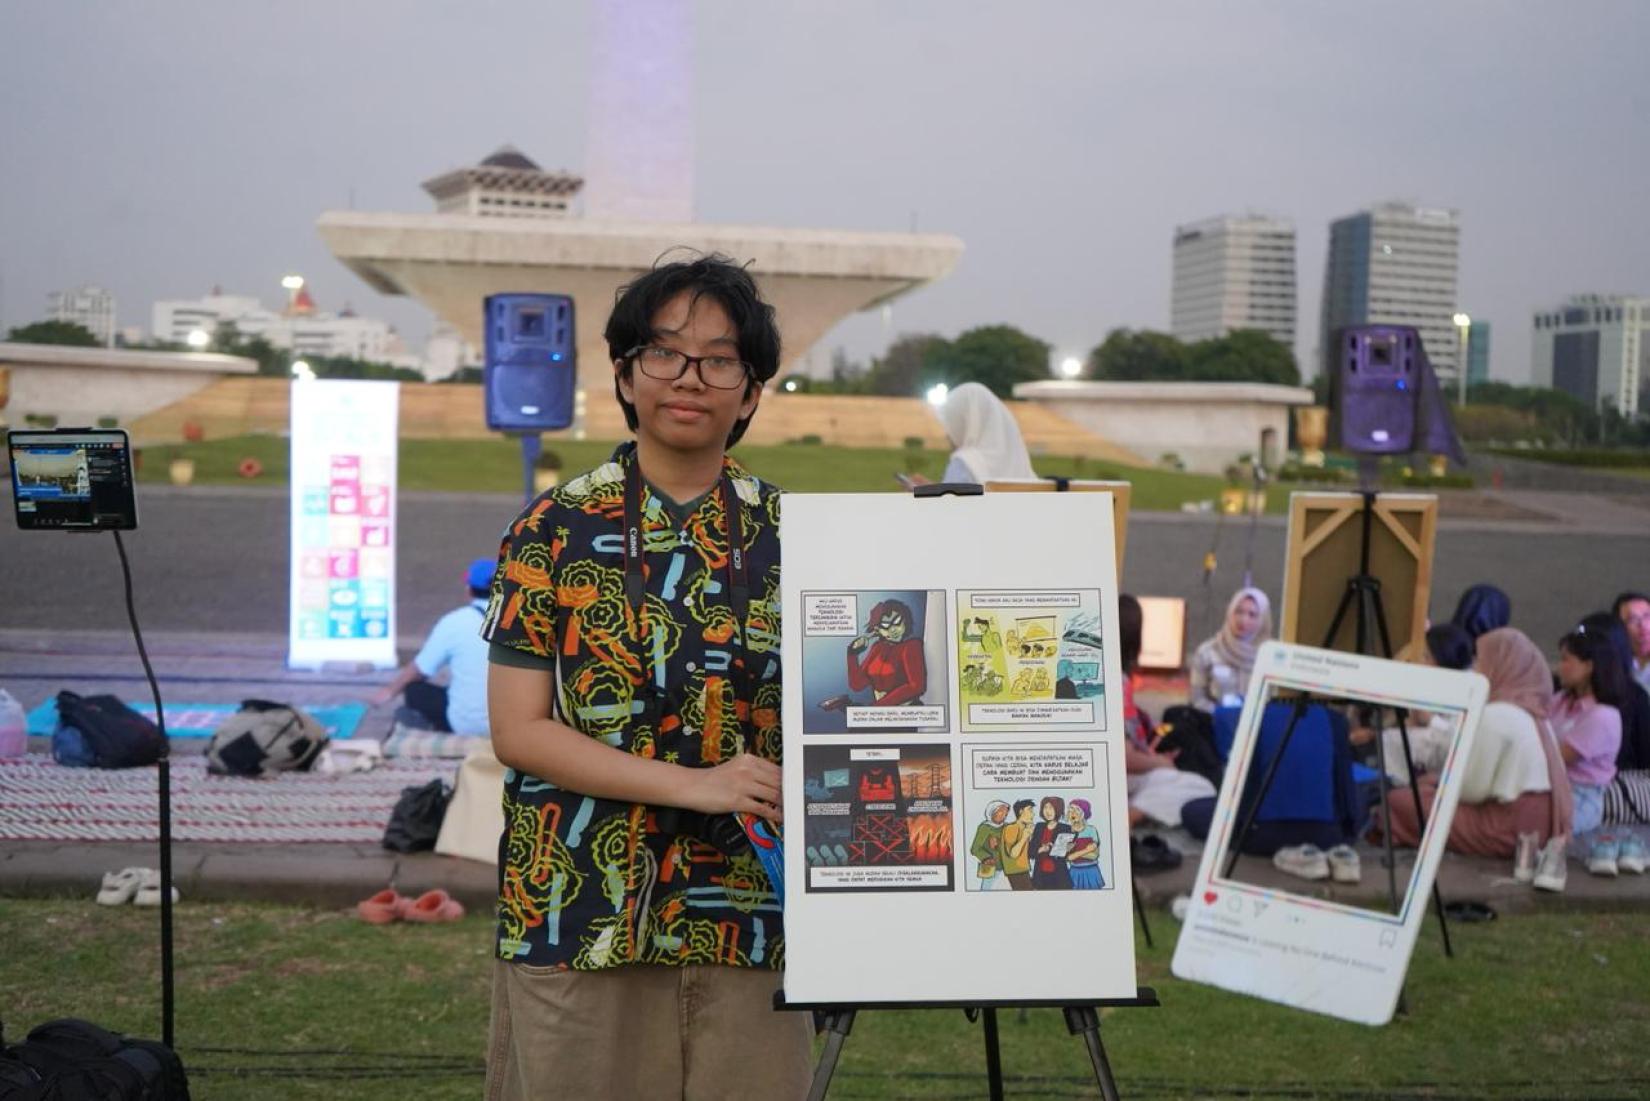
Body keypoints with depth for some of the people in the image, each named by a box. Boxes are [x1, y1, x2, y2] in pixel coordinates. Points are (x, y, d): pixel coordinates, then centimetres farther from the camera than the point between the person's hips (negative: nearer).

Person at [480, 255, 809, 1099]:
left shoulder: (790, 534, 6)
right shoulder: (555, 529, -2)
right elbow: (518, 730, -6)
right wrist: (695, 785, -15)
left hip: (749, 920, 2)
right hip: (583, 913, -2)